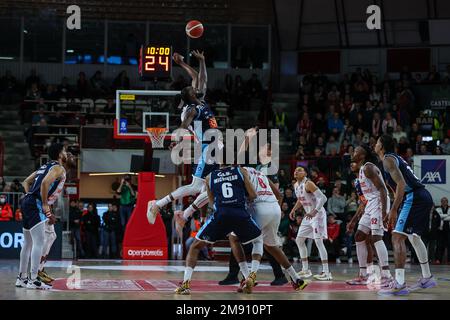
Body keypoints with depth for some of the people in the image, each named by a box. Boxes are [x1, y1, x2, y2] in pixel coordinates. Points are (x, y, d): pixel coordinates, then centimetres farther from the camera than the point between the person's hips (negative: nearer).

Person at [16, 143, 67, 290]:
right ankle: (33, 280, -15)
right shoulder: (59, 168, -6)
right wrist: (45, 204, -17)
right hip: (35, 205, -10)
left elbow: (26, 182, 25)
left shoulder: (45, 166, 22)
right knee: (39, 242, -11)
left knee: (28, 243, 16)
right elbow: (45, 182, -24)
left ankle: (21, 278, 21)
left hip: (27, 202, 10)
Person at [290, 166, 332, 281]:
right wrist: (293, 210, 15)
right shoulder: (296, 185, 8)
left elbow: (323, 198, -26)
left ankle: (326, 272, -16)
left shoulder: (308, 184, -19)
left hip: (318, 214, -10)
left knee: (318, 241, -16)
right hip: (308, 215, 10)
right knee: (299, 240, 11)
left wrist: (314, 212, -35)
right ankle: (305, 270, 18)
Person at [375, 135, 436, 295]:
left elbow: (401, 185, -18)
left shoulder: (388, 159, -6)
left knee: (398, 237, -13)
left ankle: (399, 284, -21)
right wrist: (393, 210, 31)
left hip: (414, 198, -10)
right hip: (424, 197, 10)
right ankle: (427, 278, 34)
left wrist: (393, 210, -18)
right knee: (414, 237, 26)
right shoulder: (396, 158, 24)